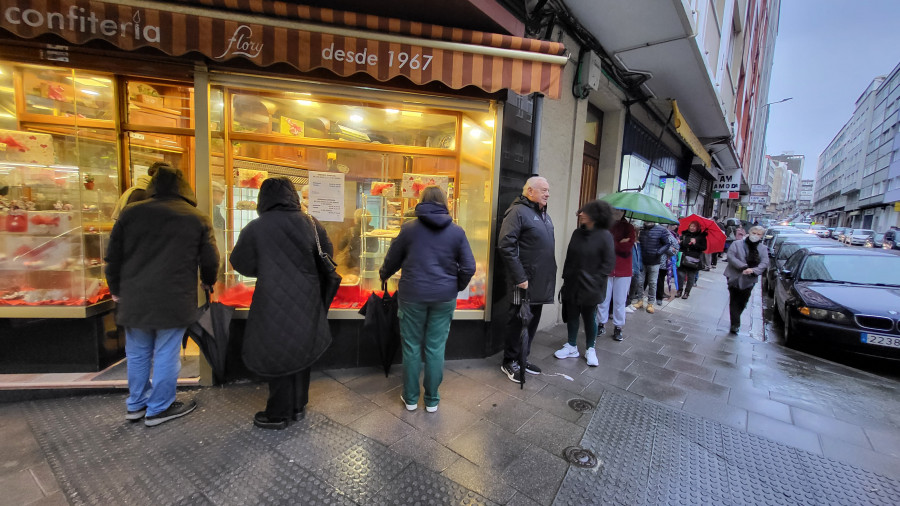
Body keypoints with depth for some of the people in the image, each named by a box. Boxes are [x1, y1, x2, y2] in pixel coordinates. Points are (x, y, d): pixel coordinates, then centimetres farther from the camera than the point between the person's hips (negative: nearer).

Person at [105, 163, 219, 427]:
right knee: (166, 355, 8)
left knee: (138, 354, 18)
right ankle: (159, 408, 21)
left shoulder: (130, 213, 2)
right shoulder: (197, 218, -5)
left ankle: (136, 404, 34)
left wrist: (116, 289, 19)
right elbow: (210, 261, -1)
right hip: (174, 301, -3)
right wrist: (208, 282, 18)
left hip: (134, 299, 4)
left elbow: (113, 256, 6)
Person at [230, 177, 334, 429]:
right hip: (307, 300, 4)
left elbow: (241, 264, 0)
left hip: (274, 302, -3)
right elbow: (327, 255, 8)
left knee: (276, 354, 10)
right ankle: (298, 406, 31)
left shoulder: (255, 227, -10)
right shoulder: (311, 223, -2)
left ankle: (278, 414, 23)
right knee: (300, 350, 17)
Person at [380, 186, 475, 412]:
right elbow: (469, 267, -1)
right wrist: (456, 287, 15)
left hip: (412, 295, -1)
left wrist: (383, 275, 26)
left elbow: (392, 261, 6)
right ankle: (432, 400, 25)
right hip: (444, 297, 1)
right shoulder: (457, 231, -1)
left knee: (412, 347, 13)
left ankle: (410, 398, 27)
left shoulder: (409, 228, -2)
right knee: (436, 348, 11)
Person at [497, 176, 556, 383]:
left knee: (533, 320, 17)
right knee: (517, 321, 4)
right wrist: (519, 277, -21)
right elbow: (505, 246, -20)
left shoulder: (544, 215, 15)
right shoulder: (518, 211, -12)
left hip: (541, 281, 9)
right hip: (525, 281, -9)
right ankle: (509, 362, 21)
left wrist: (551, 272, 14)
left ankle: (523, 358, 33)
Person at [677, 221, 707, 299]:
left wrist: (695, 243, -19)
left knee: (691, 277, 5)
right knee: (681, 274, 0)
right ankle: (680, 290, 14)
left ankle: (687, 292, 16)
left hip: (694, 260, -2)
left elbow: (704, 248, -5)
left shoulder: (701, 236, 1)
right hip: (683, 259, 2)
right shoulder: (684, 234, 6)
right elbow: (680, 244, 13)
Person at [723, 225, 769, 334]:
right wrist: (743, 267, -23)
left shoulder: (763, 249, 8)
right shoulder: (737, 244, -2)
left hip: (749, 280, 3)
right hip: (735, 277, -3)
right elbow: (730, 256, -13)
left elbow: (765, 263, -4)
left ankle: (735, 322, 30)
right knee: (734, 302, -2)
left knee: (742, 303, 11)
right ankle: (735, 324, 1)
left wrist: (753, 270, -23)